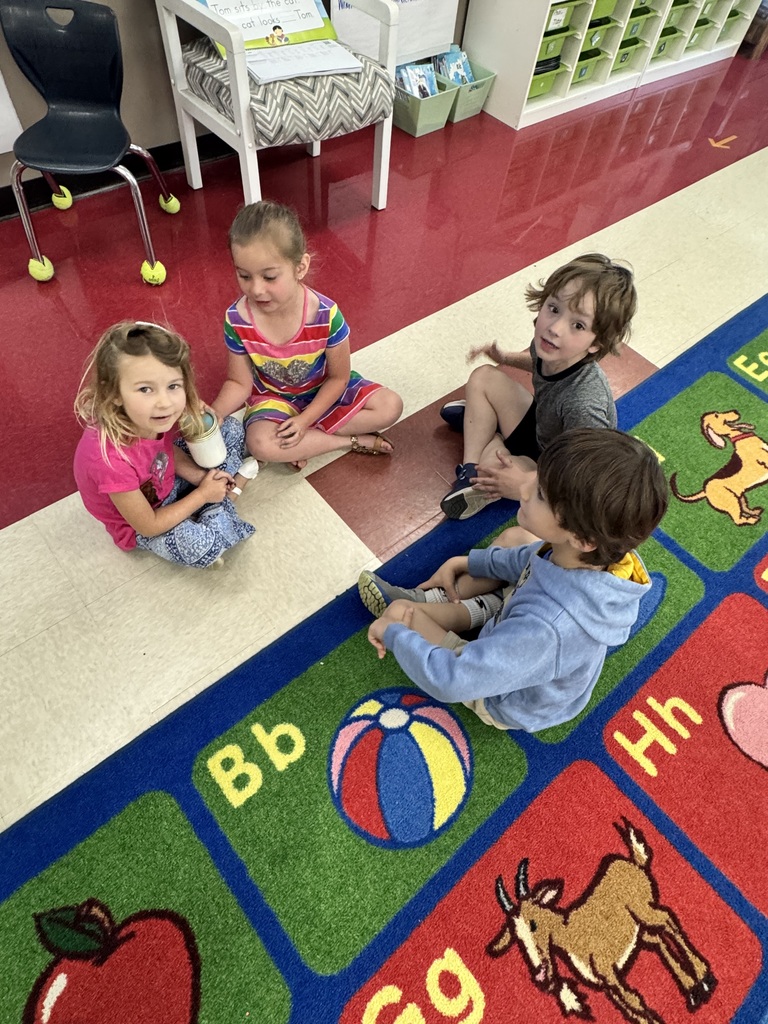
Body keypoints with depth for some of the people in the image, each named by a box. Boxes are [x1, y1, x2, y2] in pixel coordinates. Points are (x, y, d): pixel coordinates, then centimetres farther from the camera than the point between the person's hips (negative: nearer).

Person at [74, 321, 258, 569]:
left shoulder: (152, 419, -24)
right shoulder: (111, 459, -42)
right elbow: (149, 526, -27)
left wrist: (200, 476, -13)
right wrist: (203, 494, -19)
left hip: (168, 482, 6)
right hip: (141, 527, -6)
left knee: (232, 428, 6)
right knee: (201, 547, -35)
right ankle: (230, 490, -6)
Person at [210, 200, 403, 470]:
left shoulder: (326, 315, -28)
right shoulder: (237, 320, -22)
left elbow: (338, 377, -15)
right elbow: (239, 383, -12)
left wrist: (305, 420, -23)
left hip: (323, 390, 0)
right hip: (273, 396, 0)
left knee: (390, 406, -17)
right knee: (260, 443, -33)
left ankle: (310, 435, -12)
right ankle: (354, 440, -14)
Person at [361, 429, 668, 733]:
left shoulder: (547, 627, -48)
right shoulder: (601, 548, -26)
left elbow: (448, 681, -37)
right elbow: (535, 560, -2)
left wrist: (394, 634, -21)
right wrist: (467, 562, 2)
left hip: (507, 701, -6)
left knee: (398, 611, -12)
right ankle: (449, 598, 19)